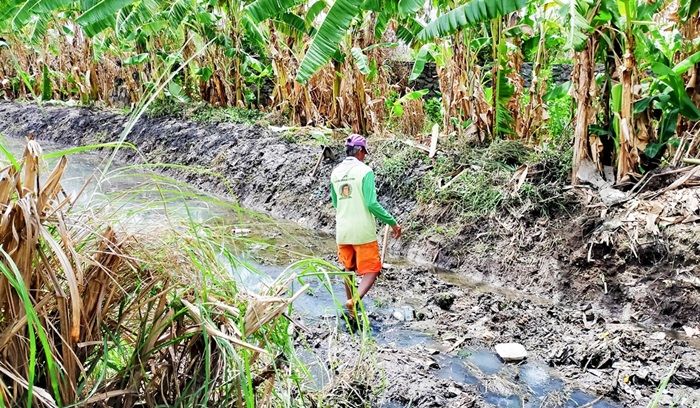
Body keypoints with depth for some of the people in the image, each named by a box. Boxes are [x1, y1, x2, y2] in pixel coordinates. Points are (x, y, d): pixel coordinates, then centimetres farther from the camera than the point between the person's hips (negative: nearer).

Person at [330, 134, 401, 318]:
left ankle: (350, 302, 28)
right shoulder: (365, 170, -12)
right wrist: (393, 222, -9)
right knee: (371, 270, 2)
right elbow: (372, 203, -17)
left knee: (349, 269, 20)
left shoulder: (335, 172, 6)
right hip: (363, 232, -6)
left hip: (342, 232, 6)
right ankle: (355, 300, -20)